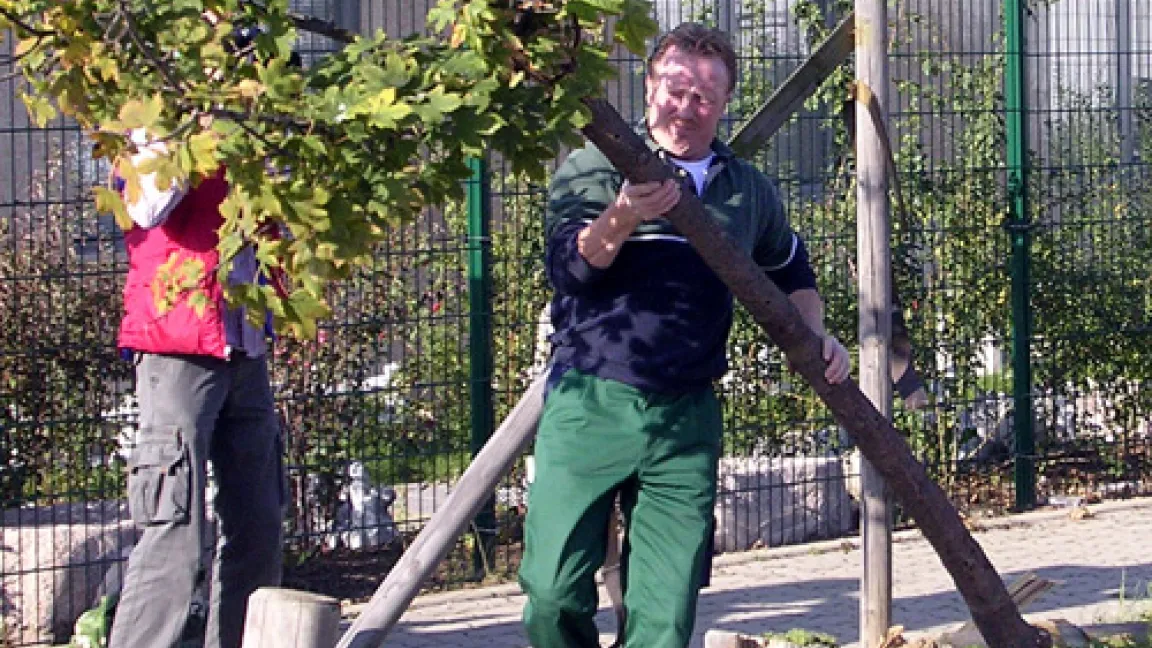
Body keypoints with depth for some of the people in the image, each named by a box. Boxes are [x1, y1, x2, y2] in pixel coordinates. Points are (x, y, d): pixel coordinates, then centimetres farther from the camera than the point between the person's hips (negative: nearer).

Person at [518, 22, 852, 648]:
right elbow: (567, 267, -11)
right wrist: (623, 219, -27)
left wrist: (815, 335, 17)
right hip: (589, 406, -3)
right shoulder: (592, 167, 3)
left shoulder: (749, 192, 16)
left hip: (686, 422, 3)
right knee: (554, 592, -8)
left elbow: (789, 269, 34)